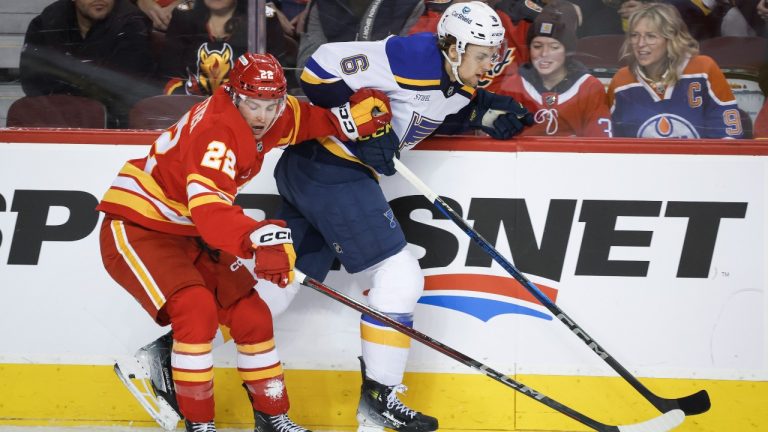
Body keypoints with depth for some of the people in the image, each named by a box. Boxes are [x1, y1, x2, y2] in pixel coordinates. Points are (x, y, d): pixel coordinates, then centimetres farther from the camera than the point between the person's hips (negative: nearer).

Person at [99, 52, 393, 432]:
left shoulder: (263, 119, -5)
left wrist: (346, 119, -5)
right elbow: (207, 208, -45)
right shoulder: (217, 132, -31)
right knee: (197, 310, -27)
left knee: (250, 314, 6)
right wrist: (258, 238, -61)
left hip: (189, 234, 9)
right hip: (135, 228, -9)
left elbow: (301, 119, 16)